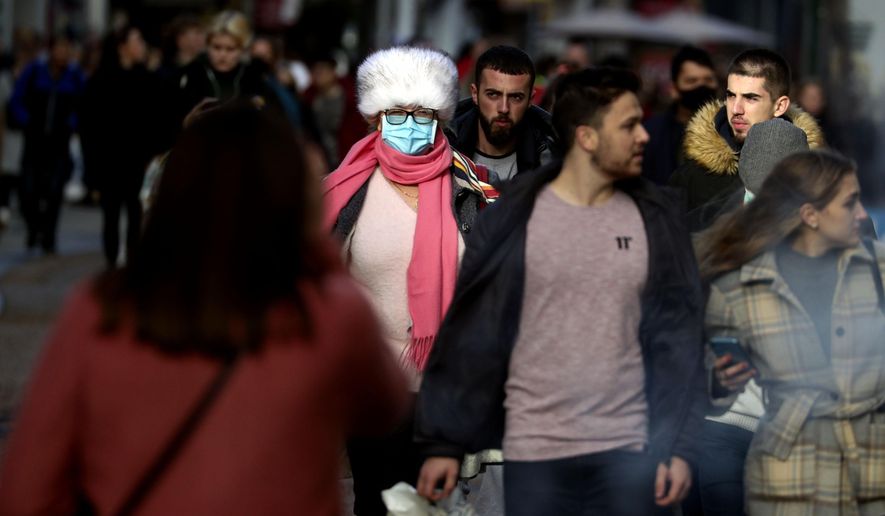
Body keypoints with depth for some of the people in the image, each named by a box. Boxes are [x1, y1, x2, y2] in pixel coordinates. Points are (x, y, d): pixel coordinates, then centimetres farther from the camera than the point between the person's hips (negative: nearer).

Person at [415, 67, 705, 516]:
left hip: (628, 450, 2)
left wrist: (679, 444, -2)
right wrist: (443, 441, -3)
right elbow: (469, 335, -1)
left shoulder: (655, 220, 4)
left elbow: (678, 335, 4)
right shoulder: (514, 218, -3)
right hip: (534, 450, -2)